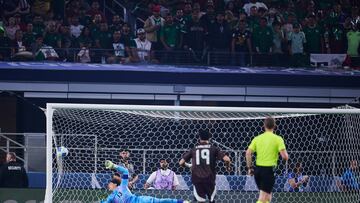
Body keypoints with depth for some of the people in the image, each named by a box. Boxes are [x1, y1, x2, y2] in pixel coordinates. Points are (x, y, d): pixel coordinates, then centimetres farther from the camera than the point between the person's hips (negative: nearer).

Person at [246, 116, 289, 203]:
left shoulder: (257, 138, 7)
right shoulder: (278, 139, -5)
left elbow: (248, 153, -1)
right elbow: (285, 156, -13)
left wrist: (249, 168, 7)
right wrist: (286, 155, 11)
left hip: (258, 169, 5)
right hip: (269, 170, -5)